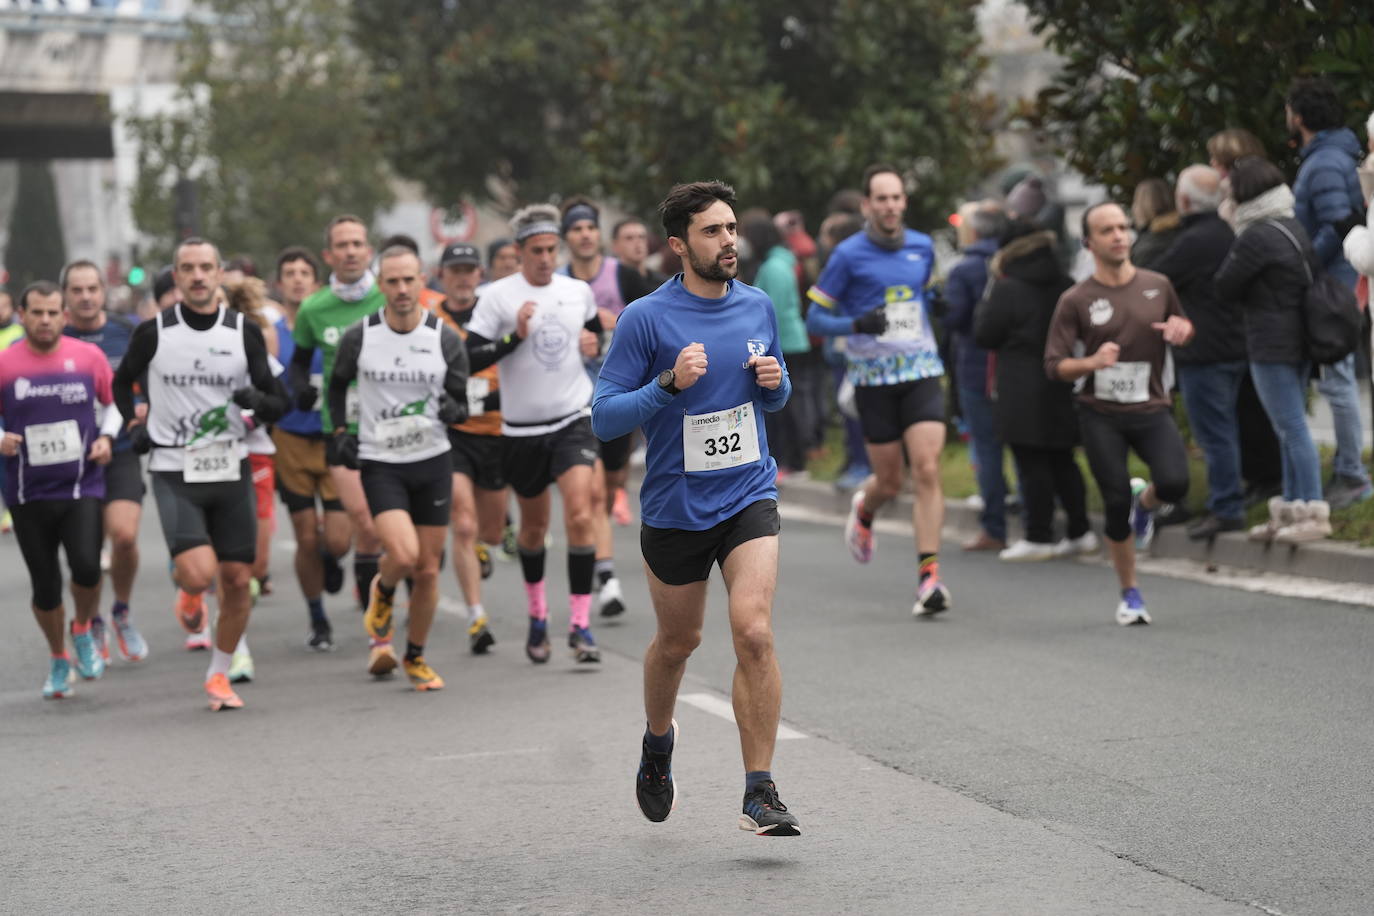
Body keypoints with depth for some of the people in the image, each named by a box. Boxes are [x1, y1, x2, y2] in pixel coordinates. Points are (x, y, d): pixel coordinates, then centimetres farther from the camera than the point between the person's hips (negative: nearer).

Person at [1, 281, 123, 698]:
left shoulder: (89, 356, 1)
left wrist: (106, 436, -3)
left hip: (82, 487, 0)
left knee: (86, 567, -20)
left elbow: (113, 402, 15)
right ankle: (58, 659, 29)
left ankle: (83, 631, 12)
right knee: (45, 587, 3)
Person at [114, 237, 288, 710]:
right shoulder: (153, 332, -1)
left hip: (231, 469, 2)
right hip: (174, 472, -2)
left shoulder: (244, 332, 2)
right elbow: (121, 382, 18)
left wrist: (259, 401, -17)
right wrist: (133, 424, 6)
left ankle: (219, 674, 21)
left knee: (237, 579, 2)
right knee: (198, 573, -19)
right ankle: (191, 597, 19)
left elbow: (278, 402, 4)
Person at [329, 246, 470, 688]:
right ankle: (381, 593, 15)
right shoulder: (359, 337, -4)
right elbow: (338, 383, 14)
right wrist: (341, 431, 2)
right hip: (380, 464, -2)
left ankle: (416, 657, 24)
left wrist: (452, 410, -18)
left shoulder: (446, 339, -3)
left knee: (428, 570, 4)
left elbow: (461, 400, 5)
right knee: (403, 555, -21)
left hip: (432, 462, 2)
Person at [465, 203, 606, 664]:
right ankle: (537, 613, 38)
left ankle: (580, 625, -12)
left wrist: (597, 346, 9)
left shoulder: (578, 291, 4)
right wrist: (514, 337, -21)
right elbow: (468, 359, -12)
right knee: (533, 526, 13)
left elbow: (598, 333, 26)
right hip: (523, 428, -1)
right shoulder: (498, 296, -7)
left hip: (573, 420, 1)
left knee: (580, 515, -17)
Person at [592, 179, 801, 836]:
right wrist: (670, 384, -24)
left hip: (749, 498, 1)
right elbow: (604, 417, -11)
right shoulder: (646, 318, -10)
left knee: (754, 633, -17)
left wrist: (775, 381, -4)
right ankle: (657, 743, 47)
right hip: (673, 507, -1)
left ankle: (760, 794, -13)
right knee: (677, 641, 16)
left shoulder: (757, 306, 4)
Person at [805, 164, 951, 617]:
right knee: (890, 482, 6)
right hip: (874, 378, -2)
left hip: (922, 371, 2)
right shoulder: (848, 255, -6)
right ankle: (863, 509, 44)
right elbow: (815, 317, -6)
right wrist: (856, 324, -21)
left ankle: (929, 576, -14)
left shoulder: (922, 247, 7)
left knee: (927, 471, -13)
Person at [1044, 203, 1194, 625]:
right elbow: (1054, 365, -3)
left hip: (1152, 408, 1)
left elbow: (1185, 327, 23)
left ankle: (1144, 502, 16)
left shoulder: (1157, 286, 6)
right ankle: (1130, 593, 13)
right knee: (1116, 503, -7)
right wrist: (1091, 362, -23)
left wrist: (1181, 327, -3)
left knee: (1175, 483, -23)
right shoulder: (1075, 301, -1)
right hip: (1101, 415, -1)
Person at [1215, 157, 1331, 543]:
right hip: (1302, 338, 9)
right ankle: (1291, 506, 21)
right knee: (1291, 427, 15)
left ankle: (1314, 511, -4)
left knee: (1292, 428, -5)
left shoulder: (1257, 236, -17)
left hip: (1272, 345, -9)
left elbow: (1225, 285, -10)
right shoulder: (1295, 228, 10)